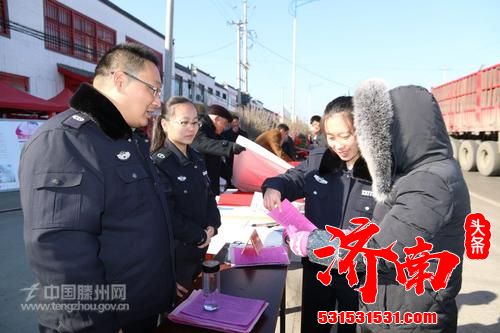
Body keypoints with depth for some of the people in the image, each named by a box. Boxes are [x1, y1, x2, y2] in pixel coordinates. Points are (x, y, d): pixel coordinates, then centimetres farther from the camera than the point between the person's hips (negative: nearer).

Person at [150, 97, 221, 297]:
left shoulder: (196, 159, 7)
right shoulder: (159, 164, -19)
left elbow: (208, 196, 12)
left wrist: (212, 226, -5)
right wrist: (201, 235, -14)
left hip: (198, 250, 7)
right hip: (173, 254, -7)